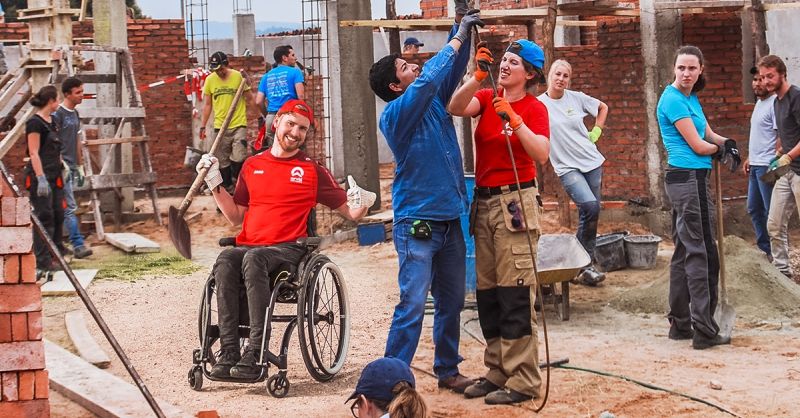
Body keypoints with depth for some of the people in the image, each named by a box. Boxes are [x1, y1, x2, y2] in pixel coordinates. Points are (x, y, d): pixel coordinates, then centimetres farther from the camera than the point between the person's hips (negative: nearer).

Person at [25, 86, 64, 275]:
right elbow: (34, 153, -17)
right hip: (40, 176, -9)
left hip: (54, 176, 9)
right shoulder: (35, 122, -12)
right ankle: (43, 261, -5)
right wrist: (41, 179, -23)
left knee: (58, 215, 11)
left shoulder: (51, 121, 15)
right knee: (44, 217, -7)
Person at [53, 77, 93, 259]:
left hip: (71, 167, 8)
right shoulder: (58, 114, -11)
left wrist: (79, 166, 21)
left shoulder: (75, 114, 16)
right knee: (70, 208, -10)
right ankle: (78, 245, -14)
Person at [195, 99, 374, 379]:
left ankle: (255, 354, -41)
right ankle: (228, 353, -36)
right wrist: (215, 184, 12)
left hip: (288, 249, -3)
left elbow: (351, 213, 11)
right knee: (225, 261, -32)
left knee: (254, 259, -37)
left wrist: (361, 204, -11)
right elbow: (235, 216, 22)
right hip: (248, 246, 3)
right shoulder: (253, 165, 20)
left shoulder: (312, 170, 11)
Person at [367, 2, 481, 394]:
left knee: (452, 302, 13)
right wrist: (457, 39, -16)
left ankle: (448, 370, 24)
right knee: (412, 305, -10)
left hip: (449, 221, 8)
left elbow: (451, 70, 9)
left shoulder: (433, 102, 10)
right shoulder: (396, 114, -12)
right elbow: (428, 78, -24)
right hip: (416, 225, -8)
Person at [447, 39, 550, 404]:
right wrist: (478, 76, -24)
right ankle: (497, 372, 18)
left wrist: (514, 119, -25)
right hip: (484, 200, 6)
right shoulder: (487, 99, 9)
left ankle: (523, 381, -4)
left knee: (515, 292, -7)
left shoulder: (534, 108, -4)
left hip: (515, 201, -6)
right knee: (487, 292, 9)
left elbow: (541, 155, -18)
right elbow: (456, 108, -11)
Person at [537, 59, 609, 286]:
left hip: (591, 162, 4)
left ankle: (584, 267, 16)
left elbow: (603, 108, 22)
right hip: (567, 167, -4)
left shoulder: (577, 98, 5)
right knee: (590, 206, -23)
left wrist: (596, 131, 12)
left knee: (589, 216, 5)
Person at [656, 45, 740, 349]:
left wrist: (726, 143, -8)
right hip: (688, 179, -10)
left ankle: (680, 324, 18)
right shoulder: (674, 100, -13)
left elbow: (709, 135, 15)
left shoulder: (691, 99, 15)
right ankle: (704, 330, -8)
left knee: (685, 252, 12)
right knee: (700, 253, -8)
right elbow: (697, 146, -15)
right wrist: (720, 148, 5)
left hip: (693, 179, 10)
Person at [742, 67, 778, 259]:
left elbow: (781, 136, -19)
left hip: (767, 166, -10)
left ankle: (774, 251, 1)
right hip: (755, 165, 10)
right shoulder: (759, 103, 16)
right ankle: (763, 247, 23)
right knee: (754, 209, 15)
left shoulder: (774, 104, -15)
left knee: (770, 211, -5)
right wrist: (749, 158, 21)